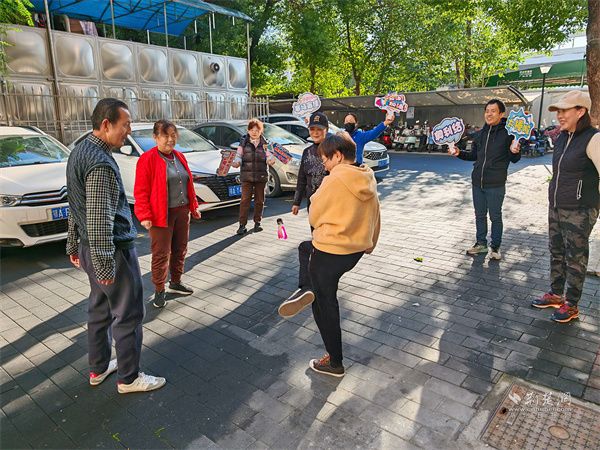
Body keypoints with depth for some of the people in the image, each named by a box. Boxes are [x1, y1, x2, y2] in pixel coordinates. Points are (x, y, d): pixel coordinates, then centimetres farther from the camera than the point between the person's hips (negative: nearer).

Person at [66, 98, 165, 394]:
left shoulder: (79, 151, 10)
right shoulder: (100, 163, -22)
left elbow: (76, 207, 16)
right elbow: (99, 219, -25)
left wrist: (73, 245, 22)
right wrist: (104, 265, -22)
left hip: (89, 248, 10)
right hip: (113, 250, -10)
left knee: (100, 310, 20)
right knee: (128, 315, 4)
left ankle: (98, 369, 35)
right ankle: (128, 378, 18)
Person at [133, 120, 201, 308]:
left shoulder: (179, 157, 11)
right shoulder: (147, 159, -11)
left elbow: (188, 183, 18)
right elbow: (141, 191, -12)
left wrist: (193, 206, 17)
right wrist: (144, 215, -18)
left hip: (182, 212, 7)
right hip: (161, 214, -7)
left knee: (180, 250, 17)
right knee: (161, 254, 2)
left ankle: (176, 282, 34)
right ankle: (159, 291, 17)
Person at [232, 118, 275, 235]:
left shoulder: (264, 143, 6)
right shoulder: (243, 142, 3)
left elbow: (268, 158, 1)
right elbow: (239, 156, 0)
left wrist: (272, 160, -22)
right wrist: (236, 162, -22)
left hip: (261, 176, 2)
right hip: (247, 176, -2)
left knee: (259, 200, 10)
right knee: (245, 200, -5)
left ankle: (257, 222, 23)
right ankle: (242, 225, -1)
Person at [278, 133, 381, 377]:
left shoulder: (335, 180, -20)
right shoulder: (367, 180, 2)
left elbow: (314, 217, -10)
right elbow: (375, 217, 11)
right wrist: (369, 243, 25)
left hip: (330, 252, -8)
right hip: (357, 250, 8)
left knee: (325, 306, 11)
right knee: (306, 247, 31)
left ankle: (334, 363, 25)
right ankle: (306, 290, 12)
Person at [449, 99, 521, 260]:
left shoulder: (508, 133, -8)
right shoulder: (481, 134, 8)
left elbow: (514, 159, -5)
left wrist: (515, 152, -27)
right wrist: (460, 153, 4)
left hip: (496, 185, -5)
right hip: (477, 182, 6)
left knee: (495, 217, 6)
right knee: (480, 215, 15)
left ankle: (495, 247, 20)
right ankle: (481, 243, 29)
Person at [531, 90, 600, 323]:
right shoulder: (562, 137, 6)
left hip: (579, 211, -7)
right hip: (556, 208, 7)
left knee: (575, 258, 5)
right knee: (556, 253, 17)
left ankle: (571, 305, 19)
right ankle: (555, 295, 33)